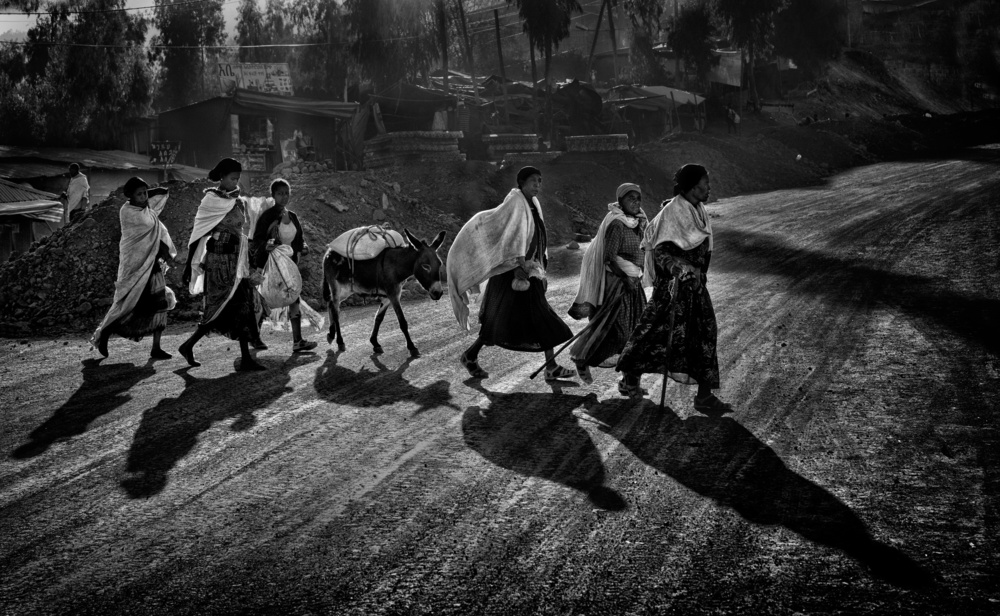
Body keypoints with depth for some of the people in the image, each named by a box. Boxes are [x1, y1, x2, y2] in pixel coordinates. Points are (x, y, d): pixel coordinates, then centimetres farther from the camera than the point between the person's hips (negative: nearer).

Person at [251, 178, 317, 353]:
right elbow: (257, 239, -12)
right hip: (269, 264, -6)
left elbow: (298, 239, 18)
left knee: (294, 300, -1)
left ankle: (297, 341, 0)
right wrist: (266, 245, -32)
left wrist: (303, 247, -3)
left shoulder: (292, 217, 11)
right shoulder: (268, 216, -8)